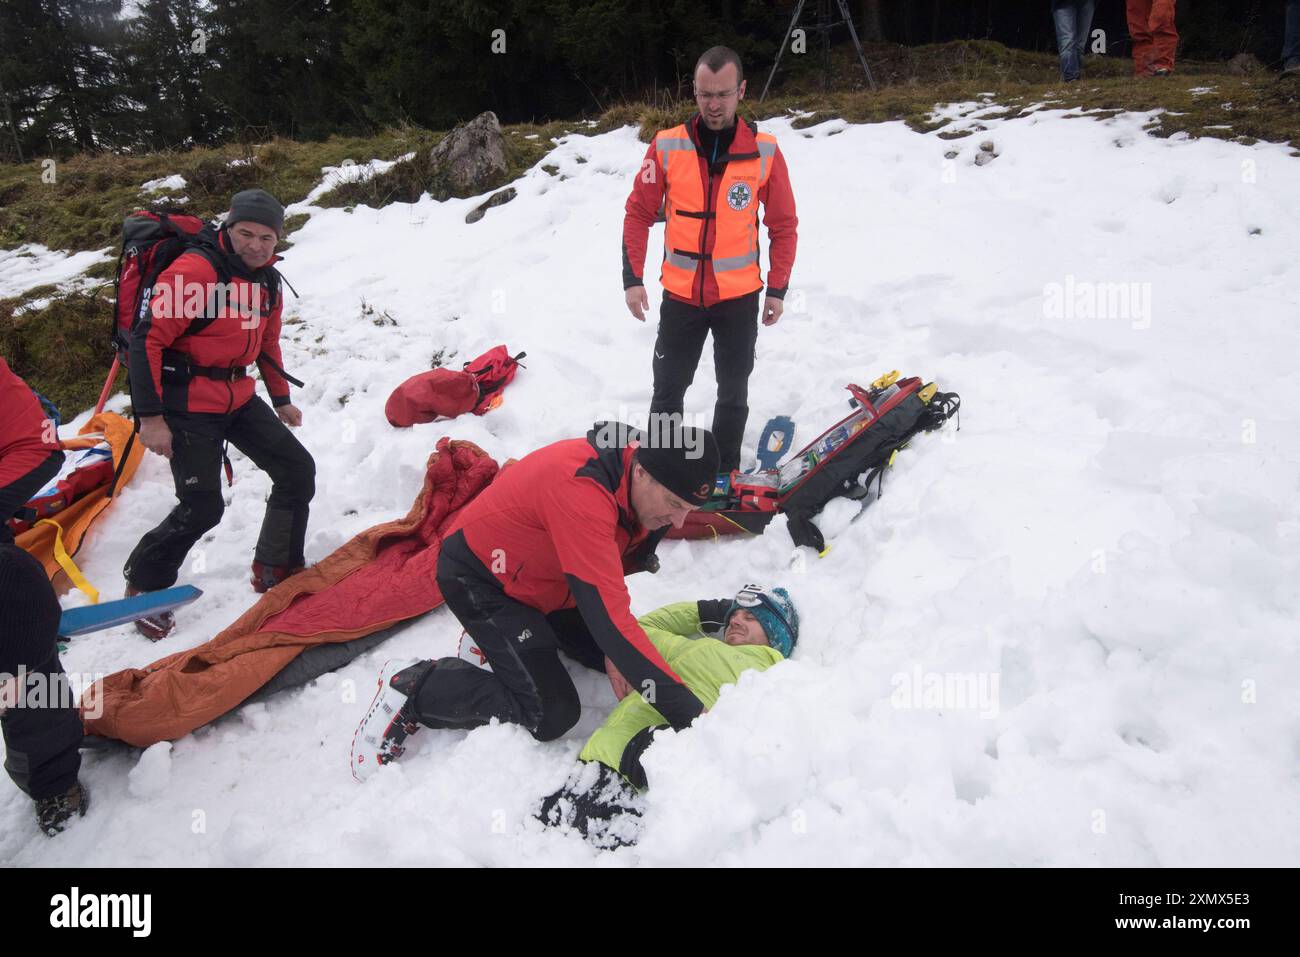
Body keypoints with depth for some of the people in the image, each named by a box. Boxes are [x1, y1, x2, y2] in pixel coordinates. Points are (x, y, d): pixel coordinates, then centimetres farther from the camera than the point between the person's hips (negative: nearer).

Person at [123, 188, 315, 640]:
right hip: (189, 403, -8)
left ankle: (276, 570, 18)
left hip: (238, 397, 8)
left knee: (298, 470, 3)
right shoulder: (194, 271, -19)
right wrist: (151, 417, -23)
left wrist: (281, 400, 25)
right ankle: (143, 586, 14)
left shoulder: (268, 280, 7)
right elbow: (146, 340, -21)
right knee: (202, 506, -11)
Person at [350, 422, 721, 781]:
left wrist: (612, 650, -12)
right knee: (551, 715, -16)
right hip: (479, 576, -8)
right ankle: (413, 686, -1)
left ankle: (505, 636, 20)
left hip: (541, 574, 9)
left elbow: (607, 578, 3)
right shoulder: (580, 489, -39)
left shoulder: (644, 486, -12)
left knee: (624, 655, 8)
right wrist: (686, 711, -38)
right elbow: (608, 613, -41)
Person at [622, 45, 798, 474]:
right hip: (679, 295, 0)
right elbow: (639, 214, -1)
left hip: (740, 298, 0)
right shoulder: (666, 146, -7)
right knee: (667, 390, 9)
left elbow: (784, 225, 0)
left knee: (733, 393, 12)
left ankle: (726, 474, 27)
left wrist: (778, 288, -2)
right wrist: (632, 278, -8)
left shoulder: (765, 151, -7)